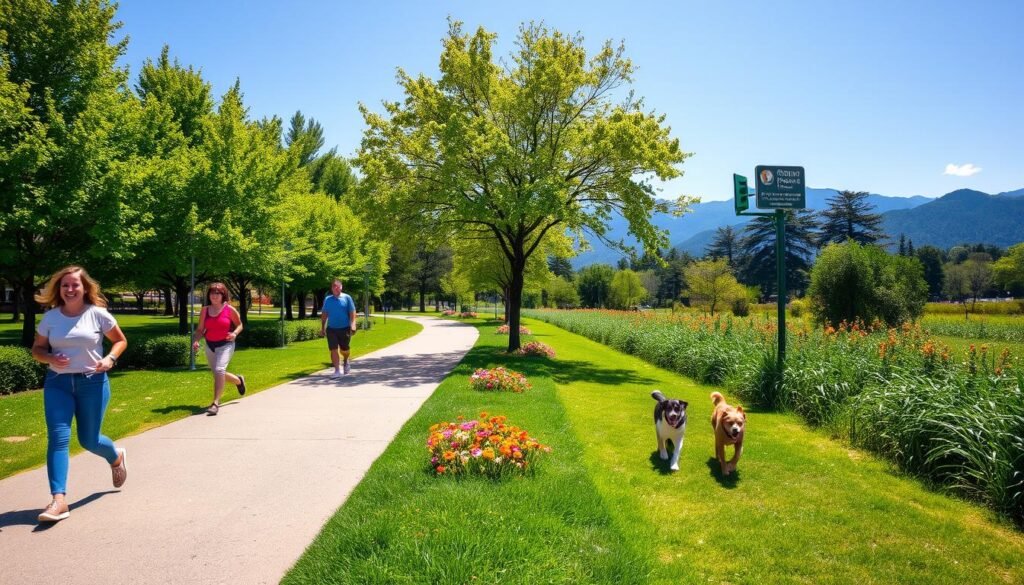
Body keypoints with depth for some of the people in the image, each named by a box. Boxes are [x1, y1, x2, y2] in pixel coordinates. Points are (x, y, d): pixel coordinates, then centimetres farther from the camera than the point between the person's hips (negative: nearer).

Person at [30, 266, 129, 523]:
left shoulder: (98, 314, -5)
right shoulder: (50, 317, 0)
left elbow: (120, 340, 6)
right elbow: (37, 349, 9)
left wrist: (110, 358, -14)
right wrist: (50, 358, -14)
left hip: (92, 382, -2)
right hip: (57, 383, 2)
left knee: (88, 439, 7)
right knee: (57, 438, -11)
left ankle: (117, 457, 42)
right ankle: (59, 499, -12)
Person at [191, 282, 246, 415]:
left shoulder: (230, 309, -6)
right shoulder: (205, 310, 2)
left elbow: (239, 325, 5)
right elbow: (200, 329, 4)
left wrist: (235, 333, -15)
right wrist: (195, 340, -14)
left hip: (225, 345, -5)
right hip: (210, 346, 5)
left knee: (219, 370, -24)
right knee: (217, 373, 17)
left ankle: (216, 403, -21)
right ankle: (239, 381, 48)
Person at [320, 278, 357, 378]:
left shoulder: (347, 298, -1)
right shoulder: (327, 299, 7)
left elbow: (352, 313, -4)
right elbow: (324, 314, 11)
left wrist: (353, 325, -15)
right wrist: (322, 328, 9)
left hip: (344, 328, -2)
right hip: (331, 329, 2)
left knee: (344, 350, 10)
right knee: (334, 350, -5)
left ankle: (346, 362, 41)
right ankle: (337, 371, 0)